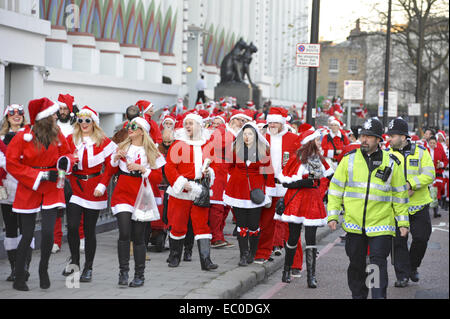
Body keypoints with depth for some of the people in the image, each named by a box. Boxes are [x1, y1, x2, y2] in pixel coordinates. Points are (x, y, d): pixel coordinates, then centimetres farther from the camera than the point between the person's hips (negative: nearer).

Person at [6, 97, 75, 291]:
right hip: (28, 190, -3)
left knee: (48, 231, -11)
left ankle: (43, 269, 14)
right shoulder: (23, 137, -10)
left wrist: (65, 161, -10)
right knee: (27, 235, -1)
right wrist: (41, 175, -14)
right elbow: (12, 164, -9)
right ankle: (19, 278, 13)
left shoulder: (58, 135, 3)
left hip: (51, 190, 3)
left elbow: (67, 153, 16)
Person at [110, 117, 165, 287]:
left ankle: (139, 275, 13)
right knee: (124, 234, -14)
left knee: (138, 237, 1)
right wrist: (115, 159, -3)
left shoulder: (152, 152, 2)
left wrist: (142, 168, -14)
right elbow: (113, 170, 16)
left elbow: (159, 177, -2)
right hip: (123, 196, 1)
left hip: (141, 197, -1)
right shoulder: (122, 148, 10)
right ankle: (123, 272, -5)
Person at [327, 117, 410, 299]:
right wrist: (332, 215, 0)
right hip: (354, 223, 2)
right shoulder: (349, 159, 4)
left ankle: (379, 296, -7)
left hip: (381, 224, -2)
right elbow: (336, 188, 7)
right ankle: (358, 296, 25)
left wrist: (403, 222, 6)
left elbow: (400, 195, 9)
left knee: (378, 263, -8)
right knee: (356, 264, 10)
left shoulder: (391, 163, 3)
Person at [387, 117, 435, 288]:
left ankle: (413, 266, 26)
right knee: (399, 241, -2)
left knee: (421, 238, 2)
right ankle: (402, 275, 6)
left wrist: (410, 184, -22)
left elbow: (429, 175, -8)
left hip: (419, 205, 0)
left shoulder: (421, 152, 1)